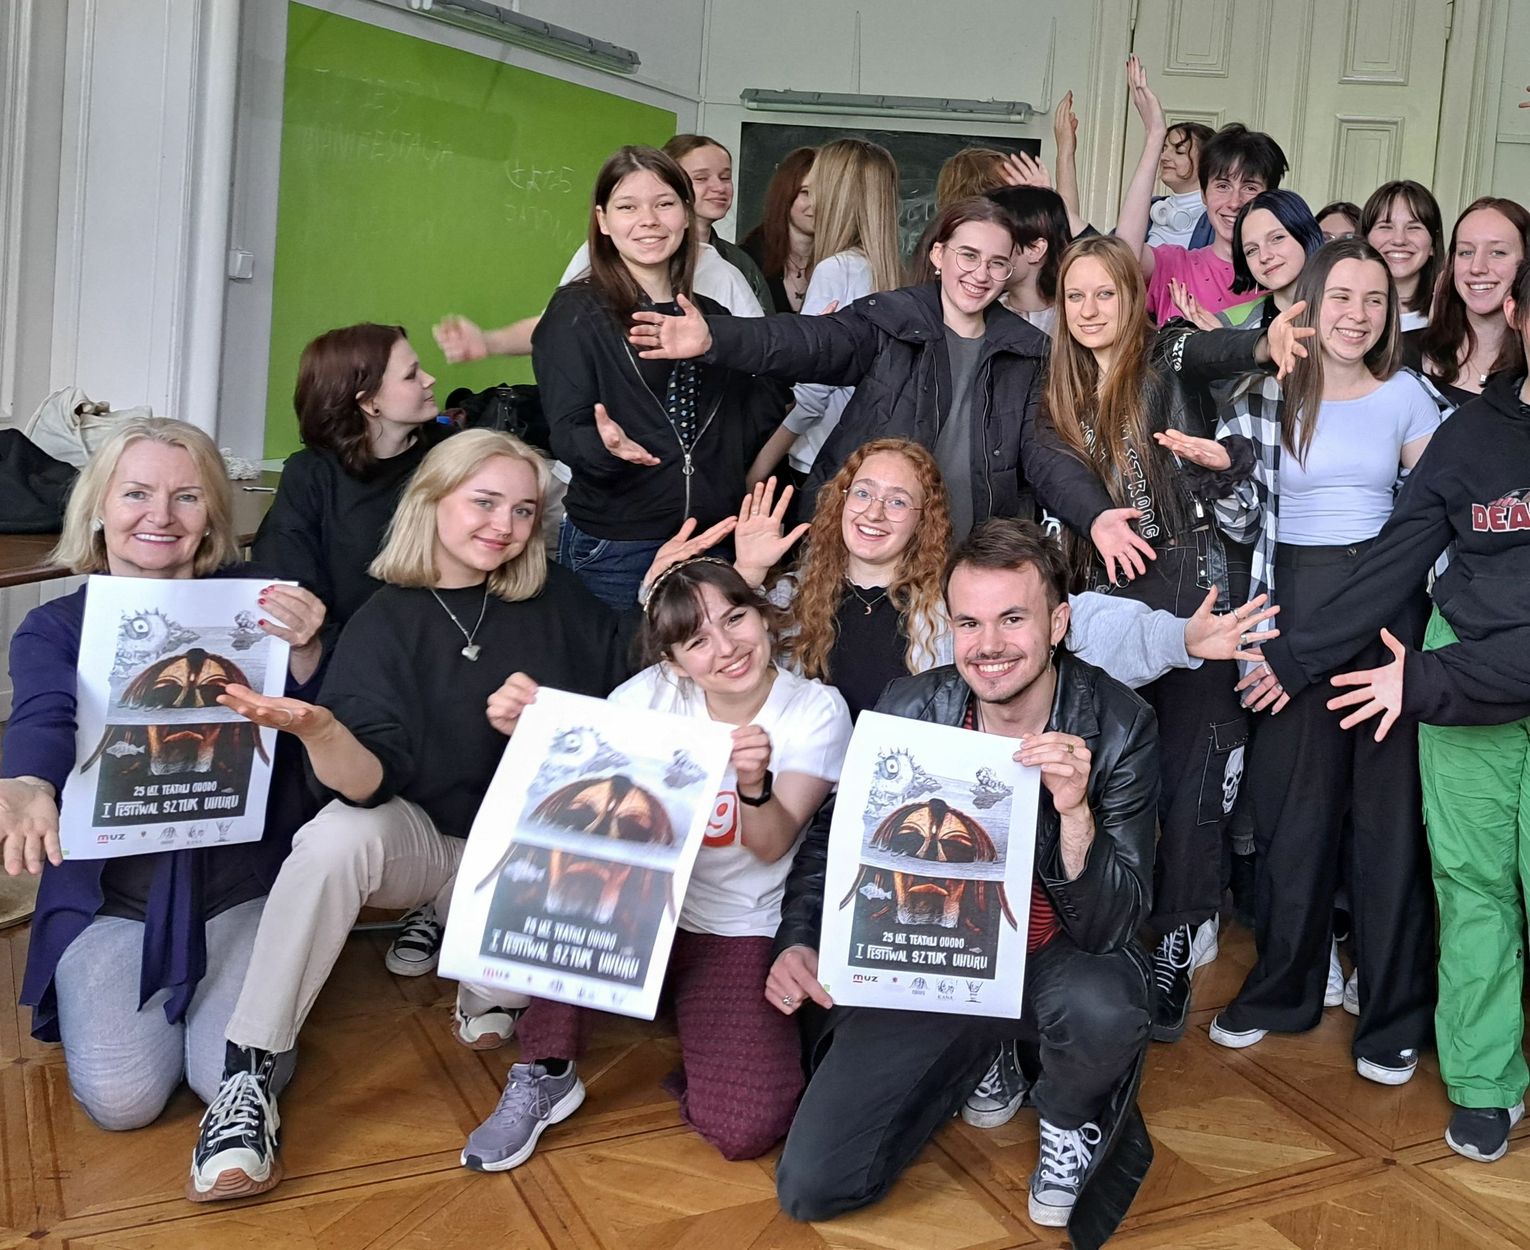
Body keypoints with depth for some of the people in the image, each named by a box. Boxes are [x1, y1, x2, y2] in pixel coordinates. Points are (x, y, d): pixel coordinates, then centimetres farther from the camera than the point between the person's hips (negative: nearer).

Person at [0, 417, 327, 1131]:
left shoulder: (250, 605, -1)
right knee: (121, 1099, -14)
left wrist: (303, 651, -28)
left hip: (240, 885, 0)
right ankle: (90, 992, 19)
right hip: (109, 893, 0)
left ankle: (198, 989, 18)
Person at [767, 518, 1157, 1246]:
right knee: (808, 1187, -7)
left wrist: (1075, 811, -38)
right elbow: (831, 838, 4)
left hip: (1057, 956, -2)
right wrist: (797, 943, -13)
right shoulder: (907, 711, -12)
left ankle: (1069, 1119, 1)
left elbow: (1109, 929, -21)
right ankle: (976, 1056, 19)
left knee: (1102, 1012, -38)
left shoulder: (1119, 726, -18)